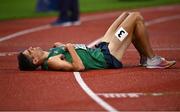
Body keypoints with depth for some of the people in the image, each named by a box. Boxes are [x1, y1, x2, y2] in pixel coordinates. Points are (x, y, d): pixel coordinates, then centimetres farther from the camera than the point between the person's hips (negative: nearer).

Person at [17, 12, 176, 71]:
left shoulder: (50, 53, 2)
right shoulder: (51, 62, -26)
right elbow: (79, 66, -36)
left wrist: (61, 46, 3)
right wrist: (69, 47, -25)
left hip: (99, 50, 10)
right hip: (108, 57, -10)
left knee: (127, 15, 20)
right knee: (136, 17, -6)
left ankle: (144, 58, 24)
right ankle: (152, 60, 7)